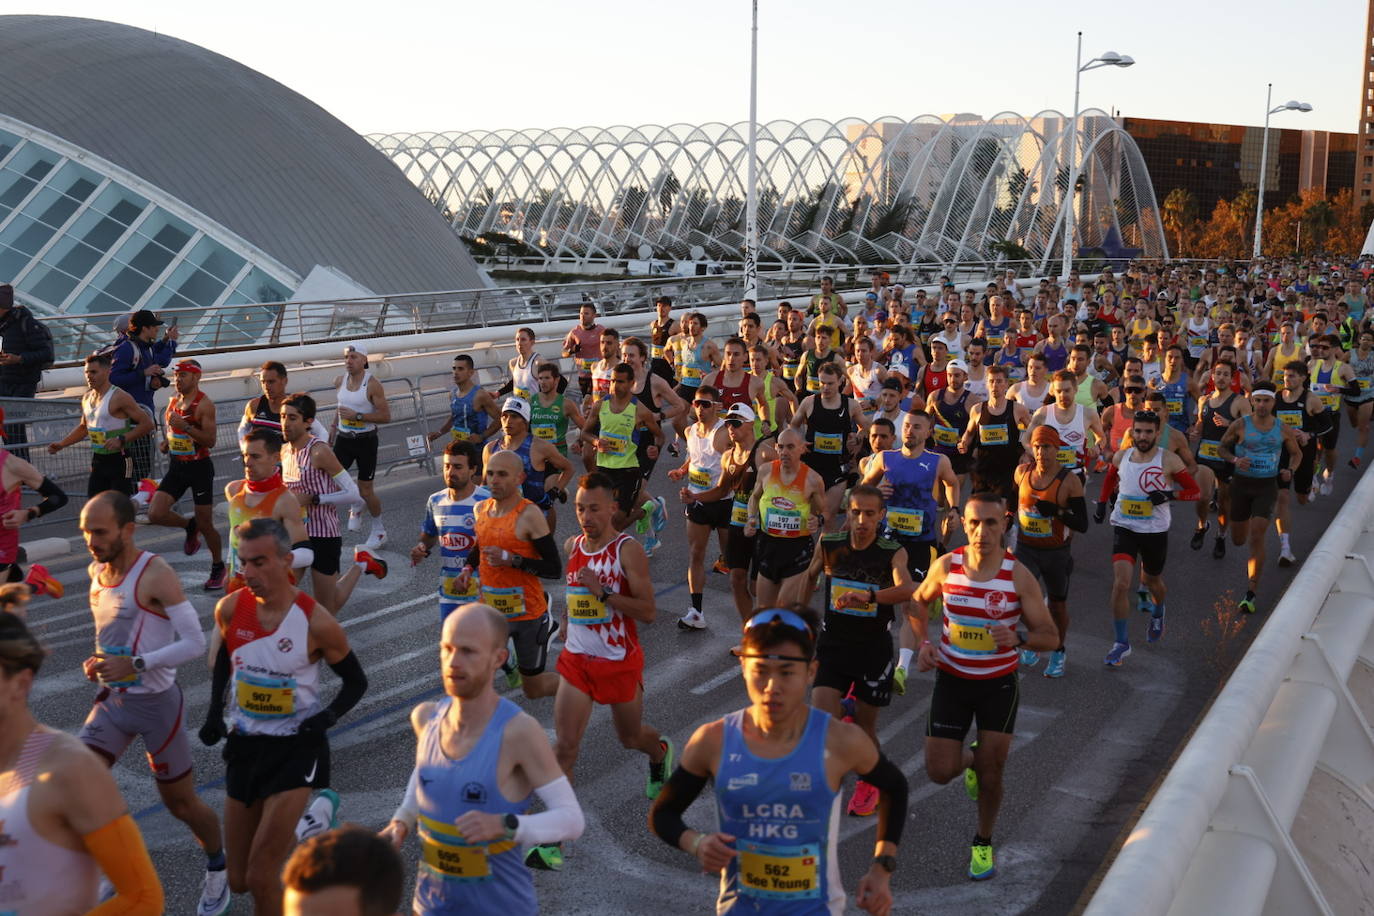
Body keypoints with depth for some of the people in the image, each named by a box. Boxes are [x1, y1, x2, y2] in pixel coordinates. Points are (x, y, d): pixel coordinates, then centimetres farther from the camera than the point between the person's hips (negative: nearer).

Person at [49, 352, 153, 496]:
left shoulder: (119, 397, -15)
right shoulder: (86, 398, 9)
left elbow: (147, 424, -18)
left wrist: (121, 440, -25)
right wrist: (61, 444, 15)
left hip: (118, 461, -8)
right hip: (97, 460, 8)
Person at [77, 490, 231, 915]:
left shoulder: (155, 574, -20)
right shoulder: (96, 571, 2)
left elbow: (195, 643, -22)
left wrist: (135, 664, -27)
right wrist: (98, 663, 1)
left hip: (157, 703, -6)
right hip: (113, 700, 6)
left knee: (181, 804, 8)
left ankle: (217, 868, 35)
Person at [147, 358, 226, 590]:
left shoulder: (204, 404, -14)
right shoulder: (173, 401, 8)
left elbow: (210, 440, -21)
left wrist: (185, 426, -30)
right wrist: (167, 442, 4)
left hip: (199, 467, -6)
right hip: (176, 466, 6)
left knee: (205, 525, 2)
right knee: (155, 514, -9)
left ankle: (218, 568, 24)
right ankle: (189, 526, 21)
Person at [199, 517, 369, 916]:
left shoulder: (316, 622, -17)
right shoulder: (230, 609, -7)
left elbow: (356, 683, -3)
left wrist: (329, 716, -20)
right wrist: (215, 712, 3)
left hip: (297, 747, -5)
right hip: (244, 745, 5)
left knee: (261, 876, -14)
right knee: (239, 880, 14)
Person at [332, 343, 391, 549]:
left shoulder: (372, 384, -15)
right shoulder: (340, 381, 3)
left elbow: (386, 416, -17)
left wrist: (357, 416, -23)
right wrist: (333, 432, 21)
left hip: (366, 440, -5)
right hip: (343, 438, 5)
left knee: (365, 490, 1)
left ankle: (379, 530, 22)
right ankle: (356, 505, 26)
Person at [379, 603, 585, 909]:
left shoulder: (520, 731, -24)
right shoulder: (426, 716, -9)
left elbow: (571, 819, -20)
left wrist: (505, 825, -34)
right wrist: (401, 822, -2)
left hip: (501, 905, -4)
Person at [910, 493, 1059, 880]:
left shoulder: (1018, 576, -16)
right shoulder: (946, 566, -10)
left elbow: (1051, 637, -11)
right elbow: (918, 602, 11)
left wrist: (1018, 638, -32)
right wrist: (923, 643, -5)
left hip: (999, 683, -1)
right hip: (951, 678, 2)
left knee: (990, 773, 3)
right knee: (940, 772, 1)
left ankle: (983, 843, 30)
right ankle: (970, 758, 37)